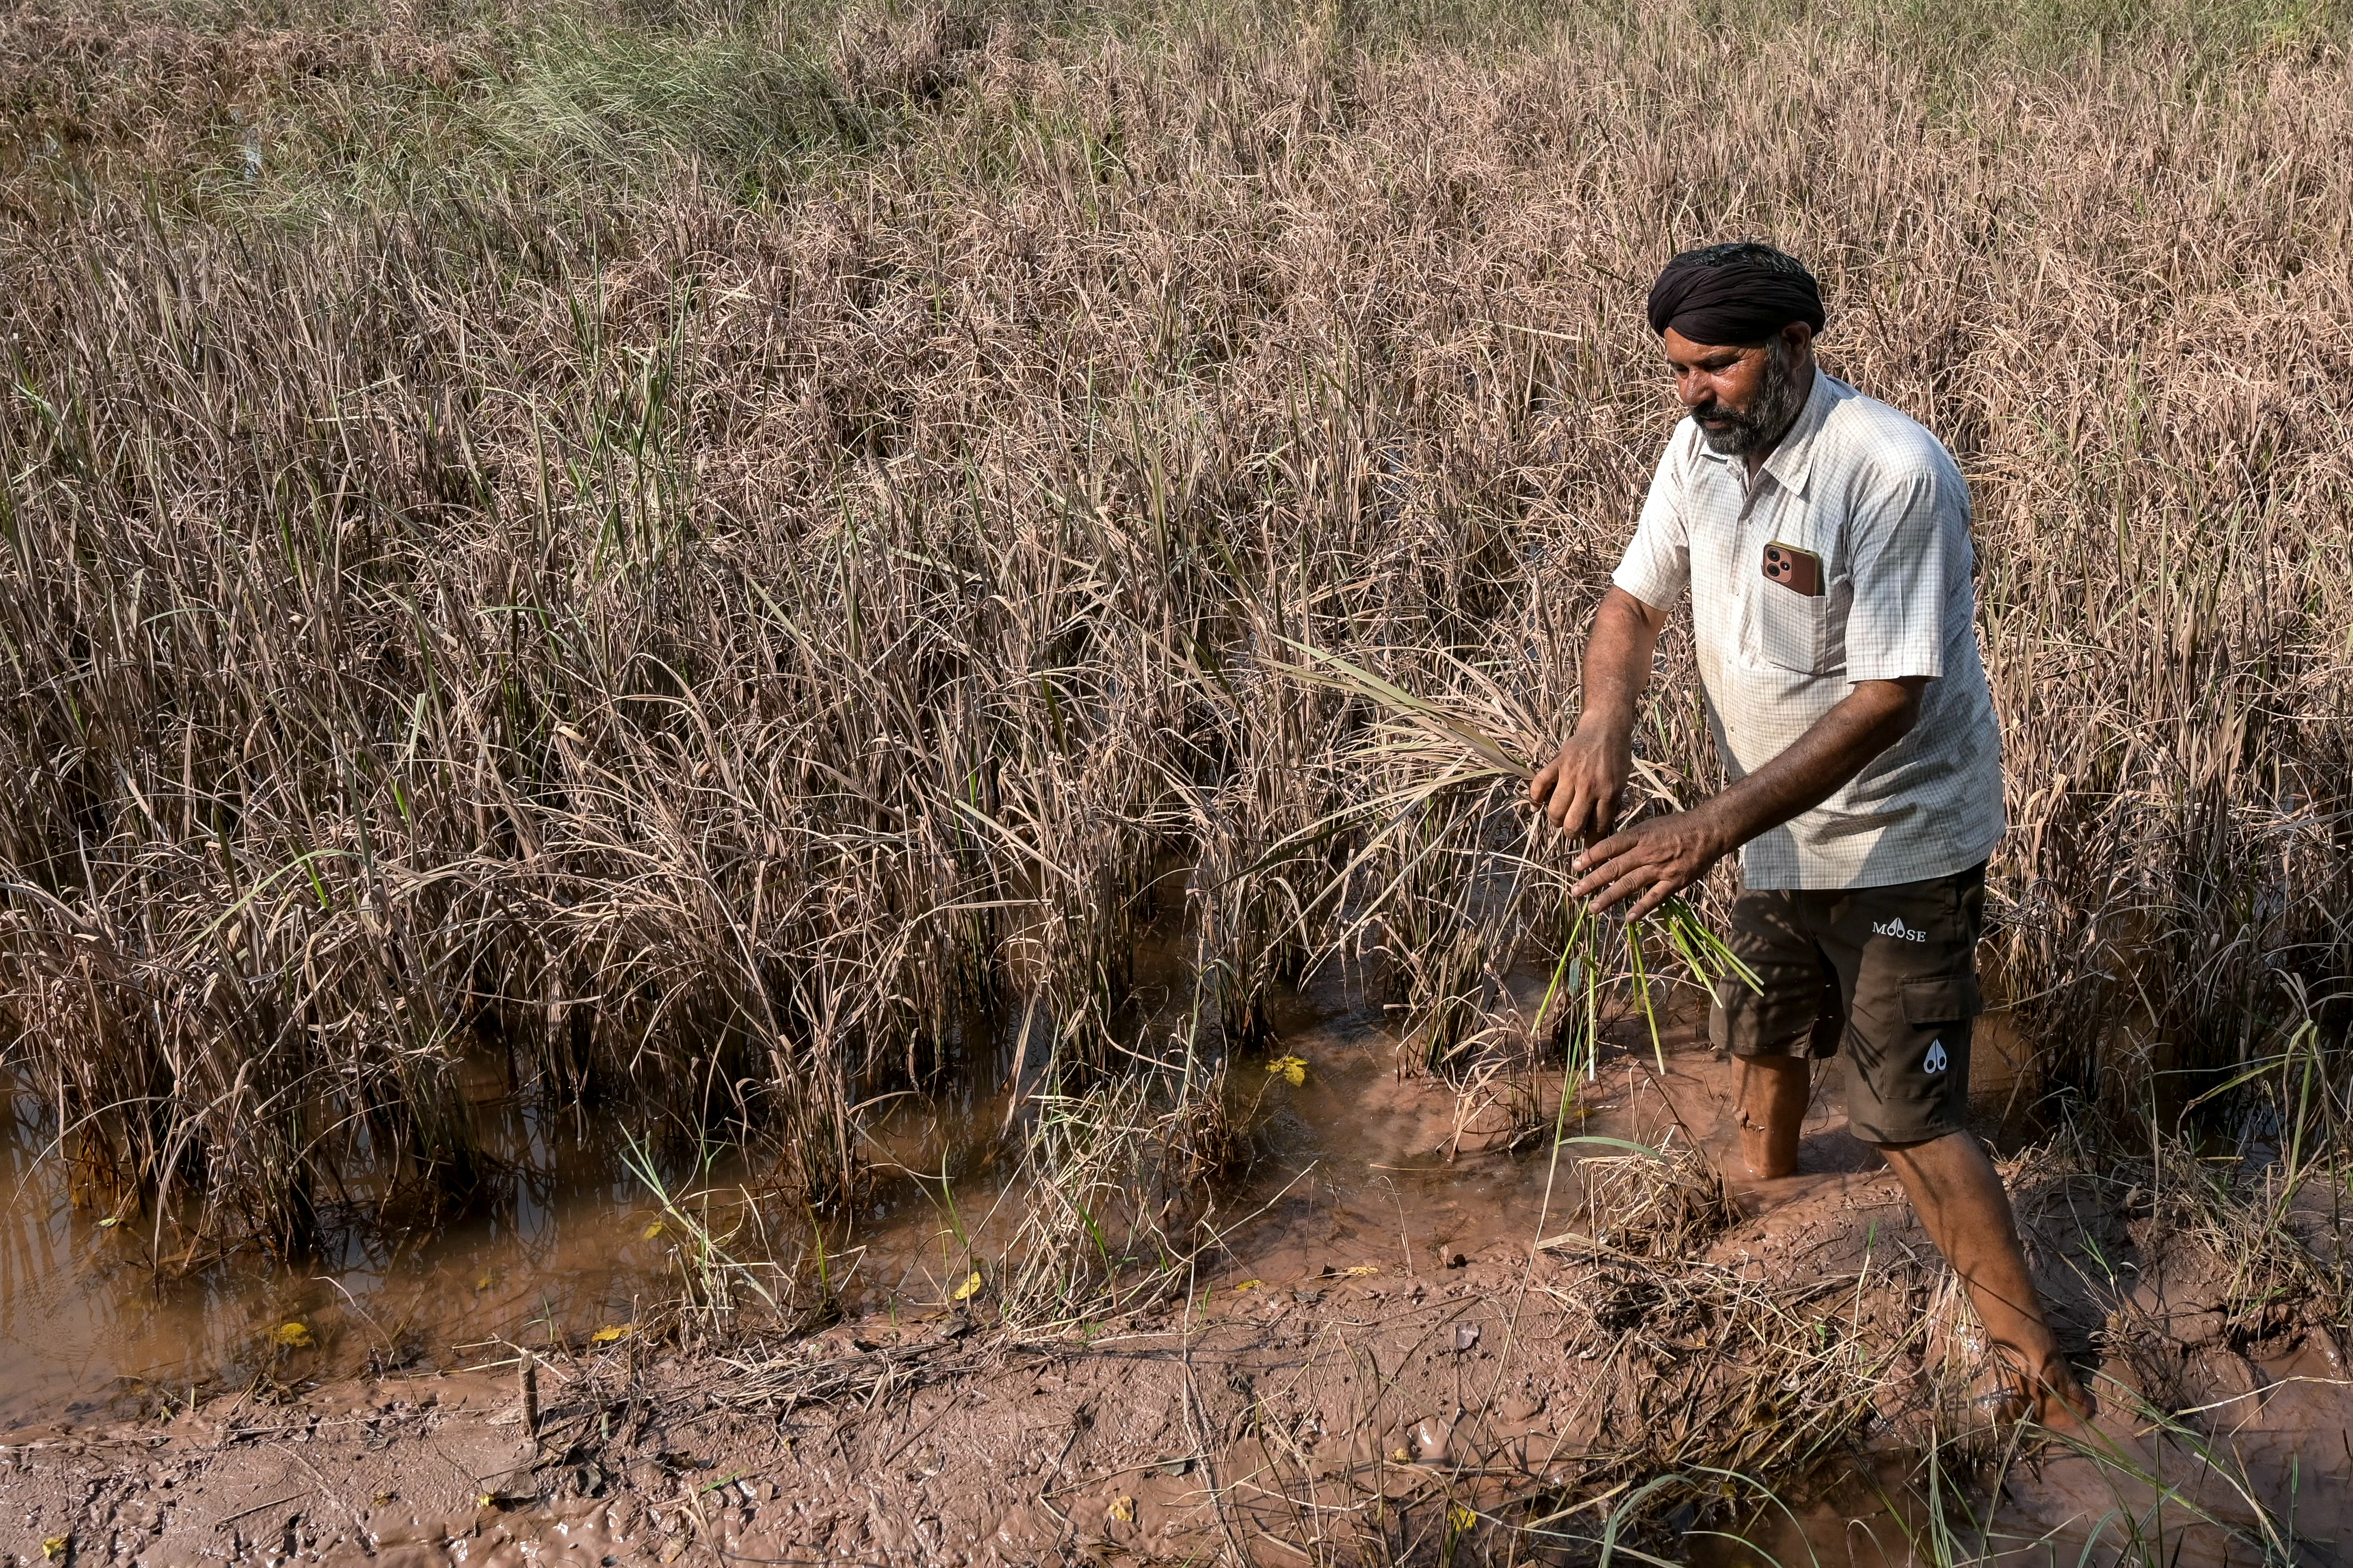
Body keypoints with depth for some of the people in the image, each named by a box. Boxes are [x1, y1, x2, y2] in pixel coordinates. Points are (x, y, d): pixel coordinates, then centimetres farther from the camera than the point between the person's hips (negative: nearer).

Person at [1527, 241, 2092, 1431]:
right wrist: (1602, 724, -24)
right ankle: (1763, 1175, 59)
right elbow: (1634, 601, -1)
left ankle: (2034, 1366, 8)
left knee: (1908, 1111, -6)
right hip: (1777, 826, 7)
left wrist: (1710, 830, -36)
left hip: (1898, 843, -7)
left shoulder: (1894, 474, -29)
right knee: (1771, 1027, 29)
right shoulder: (1701, 449, -7)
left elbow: (1887, 699, -31)